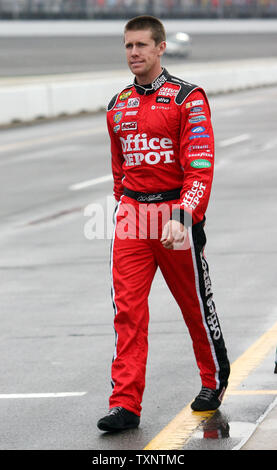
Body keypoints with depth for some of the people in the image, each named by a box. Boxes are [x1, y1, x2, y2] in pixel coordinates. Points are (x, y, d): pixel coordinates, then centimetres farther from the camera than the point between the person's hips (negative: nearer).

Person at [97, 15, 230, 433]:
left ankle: (215, 380, 33)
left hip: (176, 215, -4)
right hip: (130, 218, 4)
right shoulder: (118, 107, 11)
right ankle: (125, 405, -6)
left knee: (195, 303, 10)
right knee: (127, 310, -5)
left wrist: (181, 219, -26)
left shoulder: (188, 99, -8)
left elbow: (201, 167, -15)